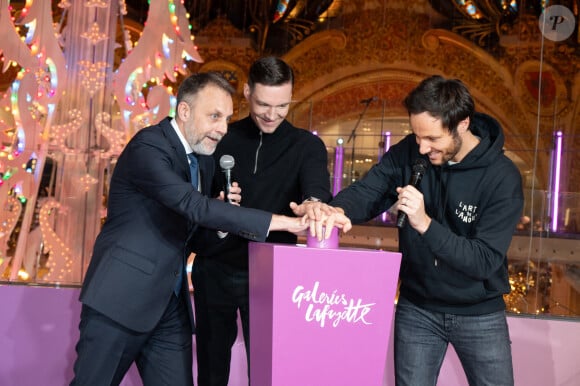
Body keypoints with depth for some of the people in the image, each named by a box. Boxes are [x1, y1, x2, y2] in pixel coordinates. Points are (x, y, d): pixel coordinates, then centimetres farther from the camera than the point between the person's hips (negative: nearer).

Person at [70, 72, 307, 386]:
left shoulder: (204, 157, 10)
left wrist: (221, 210, -3)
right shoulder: (148, 147, -16)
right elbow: (194, 206, -29)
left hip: (171, 305, 7)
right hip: (122, 299, -7)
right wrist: (282, 222, -29)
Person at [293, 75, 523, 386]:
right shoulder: (408, 152, -8)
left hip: (479, 315, -2)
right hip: (416, 309, 3)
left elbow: (485, 261, -24)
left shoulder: (501, 177, -20)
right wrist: (337, 210, -36)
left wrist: (425, 224, -35)